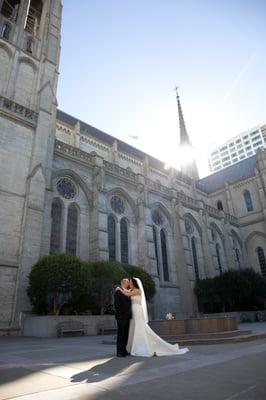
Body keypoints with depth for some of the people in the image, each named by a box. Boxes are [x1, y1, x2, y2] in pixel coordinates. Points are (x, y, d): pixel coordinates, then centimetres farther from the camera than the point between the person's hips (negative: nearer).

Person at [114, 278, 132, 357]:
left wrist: (130, 315, 13)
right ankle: (119, 352, 5)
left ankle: (124, 350, 19)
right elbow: (117, 305, -14)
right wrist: (119, 315, -20)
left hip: (127, 316, 8)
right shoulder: (118, 292, -8)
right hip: (121, 316, -8)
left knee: (126, 334, 10)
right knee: (120, 334, -2)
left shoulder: (128, 292, 16)